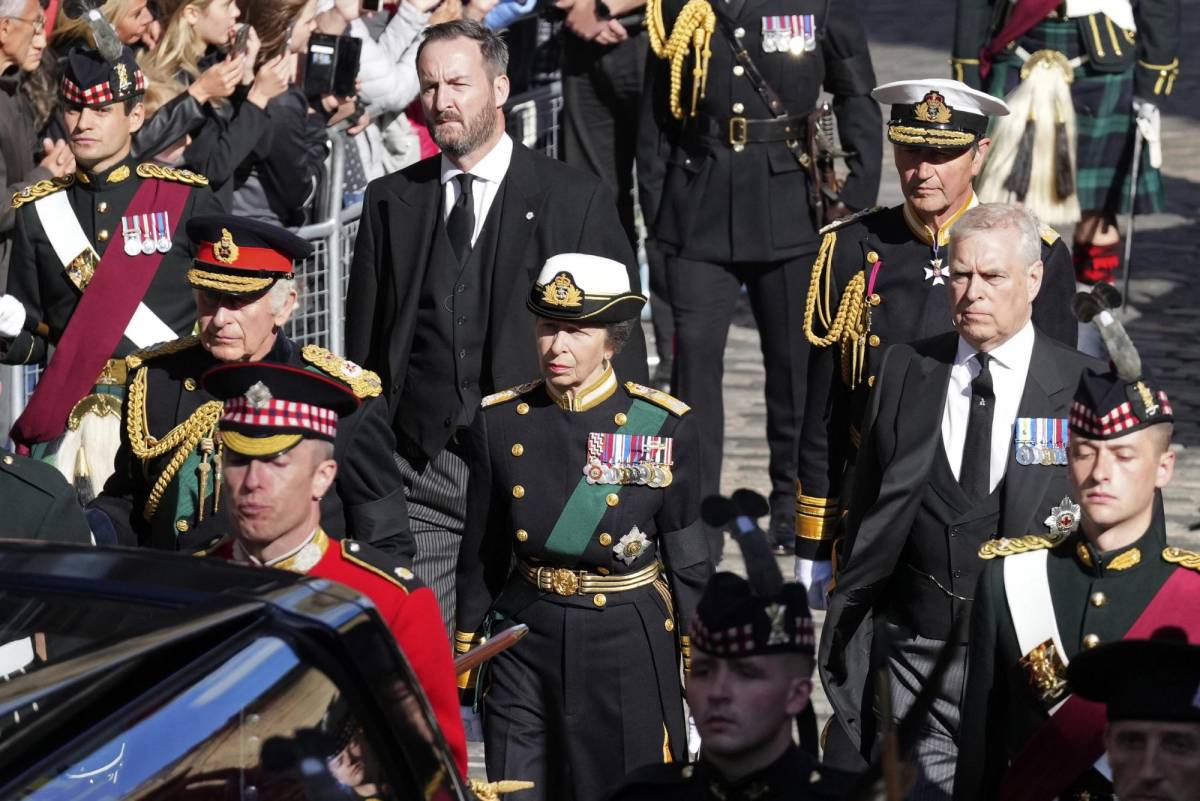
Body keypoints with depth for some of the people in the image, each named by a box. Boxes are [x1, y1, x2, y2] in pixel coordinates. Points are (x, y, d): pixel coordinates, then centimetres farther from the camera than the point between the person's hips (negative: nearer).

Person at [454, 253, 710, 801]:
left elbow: (688, 557, 0)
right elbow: (481, 555, 7)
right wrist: (464, 658, 9)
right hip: (526, 643, 1)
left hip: (628, 650, -1)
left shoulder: (663, 427, -6)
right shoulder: (500, 423, -1)